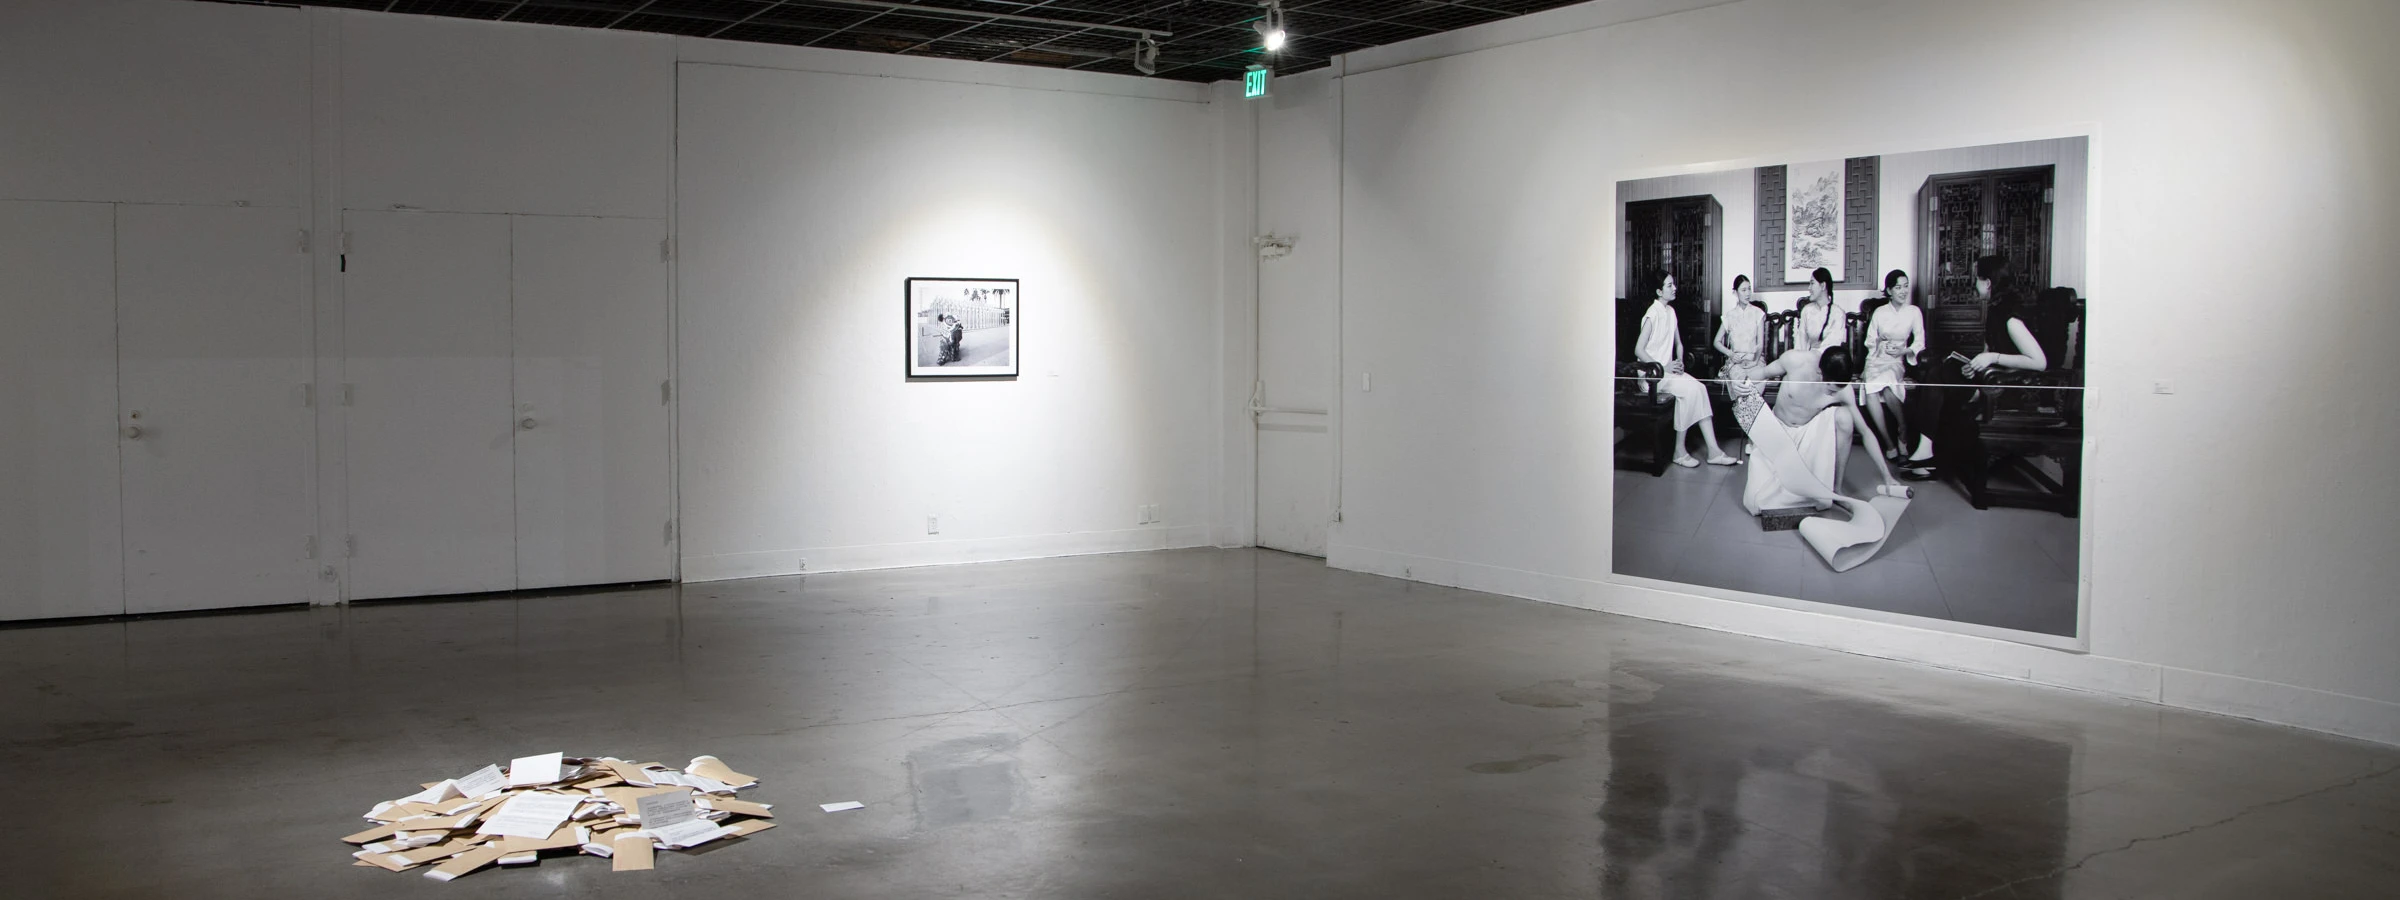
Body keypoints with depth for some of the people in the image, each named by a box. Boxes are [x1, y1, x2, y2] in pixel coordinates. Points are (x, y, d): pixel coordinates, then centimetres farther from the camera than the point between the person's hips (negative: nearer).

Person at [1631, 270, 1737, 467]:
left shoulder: (1670, 311, 12)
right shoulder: (1652, 315, -14)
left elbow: (1678, 343, 22)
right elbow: (1639, 350, -19)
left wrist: (1679, 361, 3)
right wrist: (1663, 367, -20)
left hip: (1669, 369, 8)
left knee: (1699, 389, -14)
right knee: (1689, 390, -26)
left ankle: (1713, 450, -17)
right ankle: (1679, 452, -17)